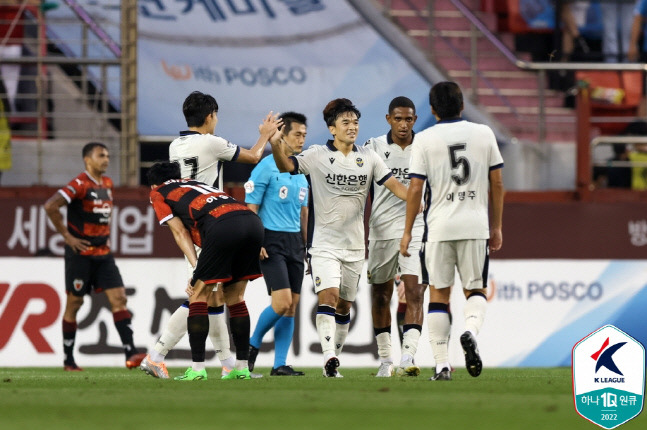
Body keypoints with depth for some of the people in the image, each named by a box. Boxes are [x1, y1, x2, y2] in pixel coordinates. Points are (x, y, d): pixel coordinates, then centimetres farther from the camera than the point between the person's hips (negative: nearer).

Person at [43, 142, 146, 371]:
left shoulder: (107, 184, 12)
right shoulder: (79, 185, -13)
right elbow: (50, 206, -22)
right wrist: (67, 236, -17)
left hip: (103, 253, 7)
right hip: (80, 253, -7)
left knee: (119, 298, -5)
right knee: (74, 303, 2)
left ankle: (130, 354, -12)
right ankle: (68, 360, 11)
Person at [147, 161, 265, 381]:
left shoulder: (158, 193, 23)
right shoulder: (195, 184, 40)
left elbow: (180, 232, 11)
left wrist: (196, 269, 3)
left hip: (223, 224, -6)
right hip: (253, 221, 6)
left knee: (198, 295, 4)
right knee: (235, 297, 18)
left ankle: (197, 368, -1)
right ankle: (242, 368, 17)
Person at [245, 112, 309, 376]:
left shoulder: (301, 172, 14)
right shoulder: (266, 168, -8)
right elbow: (250, 208, -9)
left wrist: (307, 244, 18)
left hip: (295, 242, 7)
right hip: (272, 240, -7)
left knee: (291, 306, 2)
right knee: (282, 301, -16)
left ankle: (280, 364, 6)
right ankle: (252, 345, 7)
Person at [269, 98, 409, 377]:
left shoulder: (368, 158, 6)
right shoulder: (317, 156, -3)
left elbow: (394, 185, 5)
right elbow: (285, 166, -14)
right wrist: (275, 144, -34)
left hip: (355, 246, 4)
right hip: (325, 244, -4)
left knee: (344, 305, 10)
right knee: (328, 295, -21)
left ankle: (335, 359, 21)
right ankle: (329, 358, -29)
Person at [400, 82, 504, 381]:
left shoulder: (425, 140, -2)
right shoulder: (484, 134, 5)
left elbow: (415, 189, -4)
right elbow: (497, 185, 8)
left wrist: (407, 232, 4)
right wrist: (496, 227, 16)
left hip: (439, 226, -1)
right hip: (475, 224, 1)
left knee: (439, 292, 7)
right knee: (475, 289, 12)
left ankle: (442, 364, 2)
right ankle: (470, 330, -20)